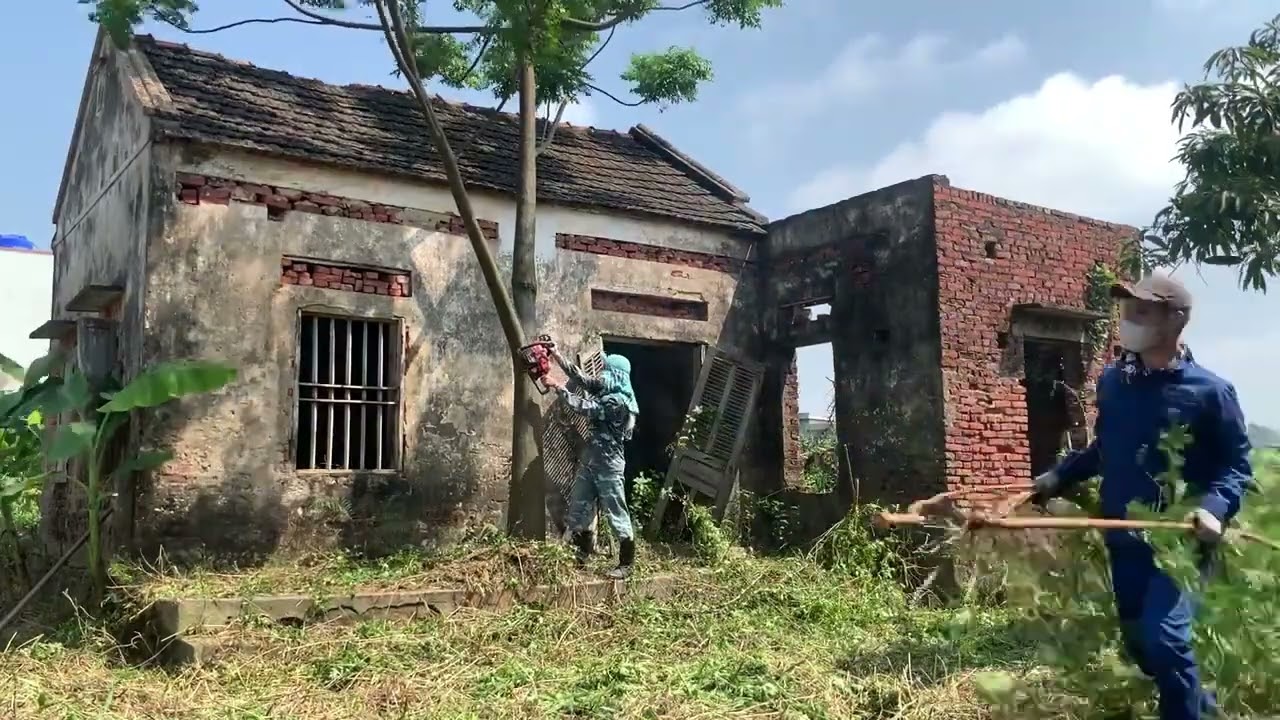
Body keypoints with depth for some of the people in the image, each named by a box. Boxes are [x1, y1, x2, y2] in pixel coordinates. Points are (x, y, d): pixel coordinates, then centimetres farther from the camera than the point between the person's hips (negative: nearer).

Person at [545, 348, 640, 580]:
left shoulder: (619, 401, -19)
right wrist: (556, 356, 4)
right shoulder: (604, 390, 8)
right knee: (578, 507, 14)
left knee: (616, 511, -3)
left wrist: (557, 386, -13)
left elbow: (585, 407, -20)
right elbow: (580, 378, 12)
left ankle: (626, 563, 4)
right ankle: (583, 553, 29)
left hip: (608, 463, -9)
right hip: (590, 460, 9)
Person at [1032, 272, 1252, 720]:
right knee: (1138, 641, 16)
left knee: (1163, 636, -19)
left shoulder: (1209, 391, -8)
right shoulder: (1112, 382, 4)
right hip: (1123, 539, 5)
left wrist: (1215, 508, -22)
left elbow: (1238, 465, -5)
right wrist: (1058, 477, 6)